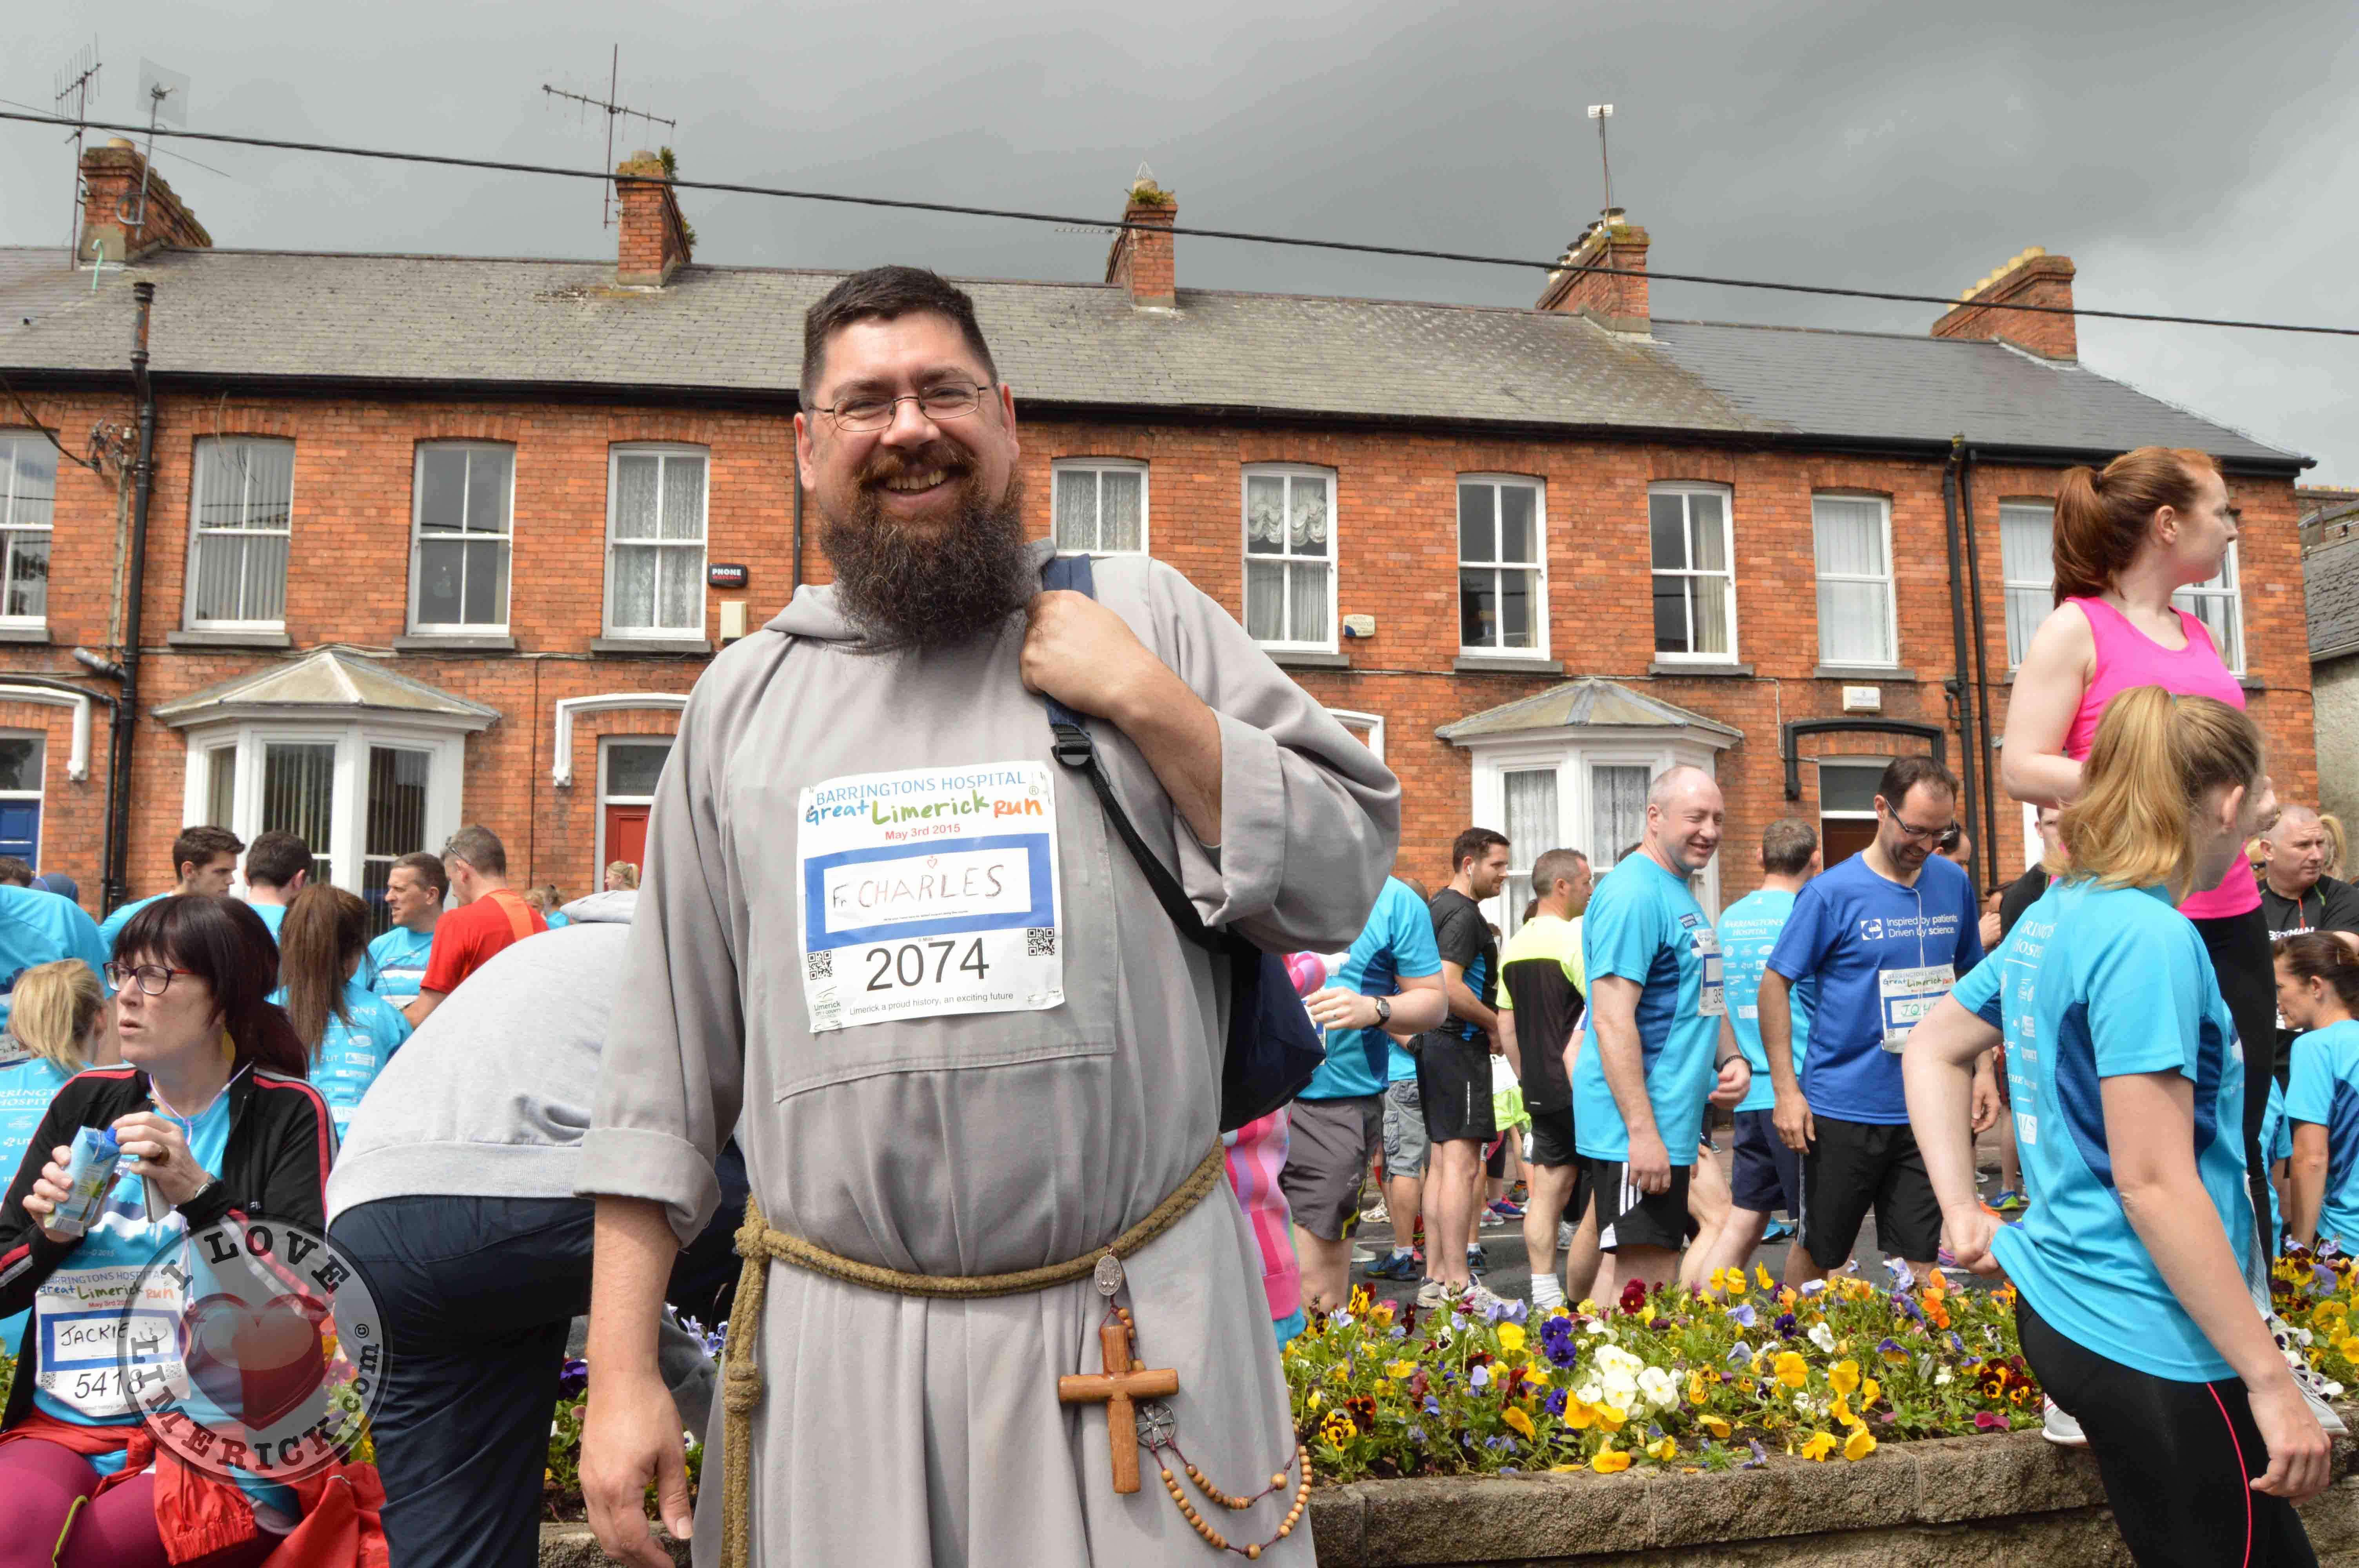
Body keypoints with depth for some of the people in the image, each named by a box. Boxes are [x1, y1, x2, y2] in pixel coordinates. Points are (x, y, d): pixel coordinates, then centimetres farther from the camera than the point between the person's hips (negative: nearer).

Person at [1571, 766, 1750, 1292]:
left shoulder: (1681, 892, 16)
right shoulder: (1634, 893, -16)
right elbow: (1613, 1021, -23)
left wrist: (1731, 1059, 7)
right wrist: (1642, 1131, -25)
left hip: (1678, 1123, 10)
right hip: (1636, 1129, -10)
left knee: (1659, 1275, 15)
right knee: (1642, 1278, -5)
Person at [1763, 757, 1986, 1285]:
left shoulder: (1954, 884, 3)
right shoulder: (1832, 893, -12)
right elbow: (1775, 985, -8)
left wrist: (1984, 1069, 8)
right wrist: (1786, 1090, -12)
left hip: (1927, 1110, 3)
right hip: (1842, 1111, -3)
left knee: (1917, 1262, 8)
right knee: (1818, 1254, 12)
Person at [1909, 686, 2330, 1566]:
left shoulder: (2052, 917, 7)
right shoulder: (2150, 938, -21)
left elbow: (1933, 1049, 17)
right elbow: (2153, 1183, -23)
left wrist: (1964, 1212, 12)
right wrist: (2272, 1381, -17)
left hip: (2063, 1303, 9)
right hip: (2150, 1340, -9)